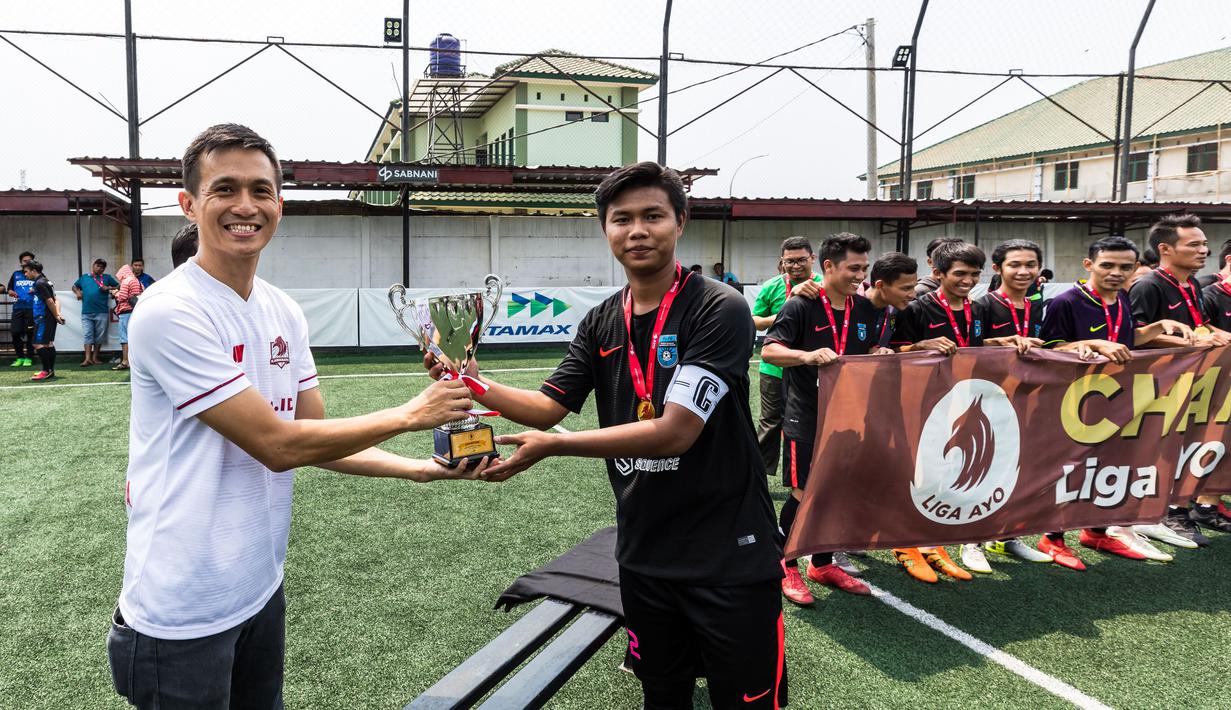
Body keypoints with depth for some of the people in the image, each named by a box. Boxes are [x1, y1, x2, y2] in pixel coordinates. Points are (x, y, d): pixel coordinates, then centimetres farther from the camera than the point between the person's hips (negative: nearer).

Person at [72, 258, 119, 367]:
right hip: (87, 312, 1)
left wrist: (109, 288, -8)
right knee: (87, 335, -4)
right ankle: (87, 358, -6)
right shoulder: (84, 277, 15)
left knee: (99, 336, 5)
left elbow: (119, 286, 7)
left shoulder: (107, 278, 9)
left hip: (102, 312, -1)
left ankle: (95, 357, 15)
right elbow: (74, 286, 27)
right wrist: (78, 292, 7)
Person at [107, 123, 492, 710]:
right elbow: (279, 445, -21)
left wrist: (421, 469, -6)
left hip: (260, 588, 7)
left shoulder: (284, 313, 4)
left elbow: (317, 439, 7)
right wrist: (411, 414, -15)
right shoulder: (170, 311, -19)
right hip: (182, 614, -7)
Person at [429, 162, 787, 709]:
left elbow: (675, 432, -23)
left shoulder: (719, 310, -17)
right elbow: (548, 407, 5)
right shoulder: (602, 323, 4)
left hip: (730, 559, -6)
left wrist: (553, 446, -22)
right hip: (644, 556, 6)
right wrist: (475, 385, -13)